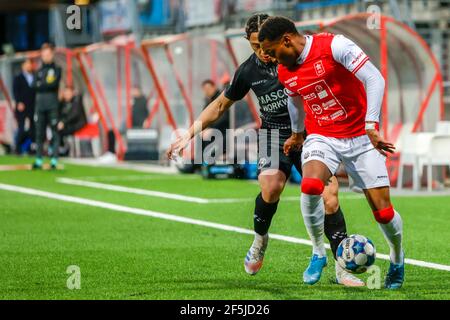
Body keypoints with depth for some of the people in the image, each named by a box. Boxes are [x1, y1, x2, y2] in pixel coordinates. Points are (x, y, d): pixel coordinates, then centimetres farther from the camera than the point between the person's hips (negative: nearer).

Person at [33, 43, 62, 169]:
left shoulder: (57, 69, 5)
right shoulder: (40, 70, 17)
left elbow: (54, 84, -9)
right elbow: (35, 85, 4)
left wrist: (41, 85, -2)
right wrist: (47, 85, -8)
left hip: (52, 103, -4)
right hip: (40, 103, 4)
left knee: (54, 131, -6)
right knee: (39, 132, 4)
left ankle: (54, 160, -6)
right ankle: (39, 160, 8)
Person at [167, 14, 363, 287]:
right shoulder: (248, 71, -1)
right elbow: (220, 105, 14)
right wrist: (189, 135, 10)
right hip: (274, 134, 1)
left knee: (329, 200, -14)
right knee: (271, 187, -27)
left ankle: (343, 269, -3)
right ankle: (260, 240, 3)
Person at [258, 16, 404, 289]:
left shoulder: (334, 46, -18)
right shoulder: (285, 72, 2)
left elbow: (375, 79, -21)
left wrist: (371, 126, -27)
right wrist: (298, 133, 38)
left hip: (361, 137, -3)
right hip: (322, 138, 4)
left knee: (383, 211, -4)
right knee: (310, 185, -28)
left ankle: (397, 258, 27)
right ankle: (318, 253, -8)